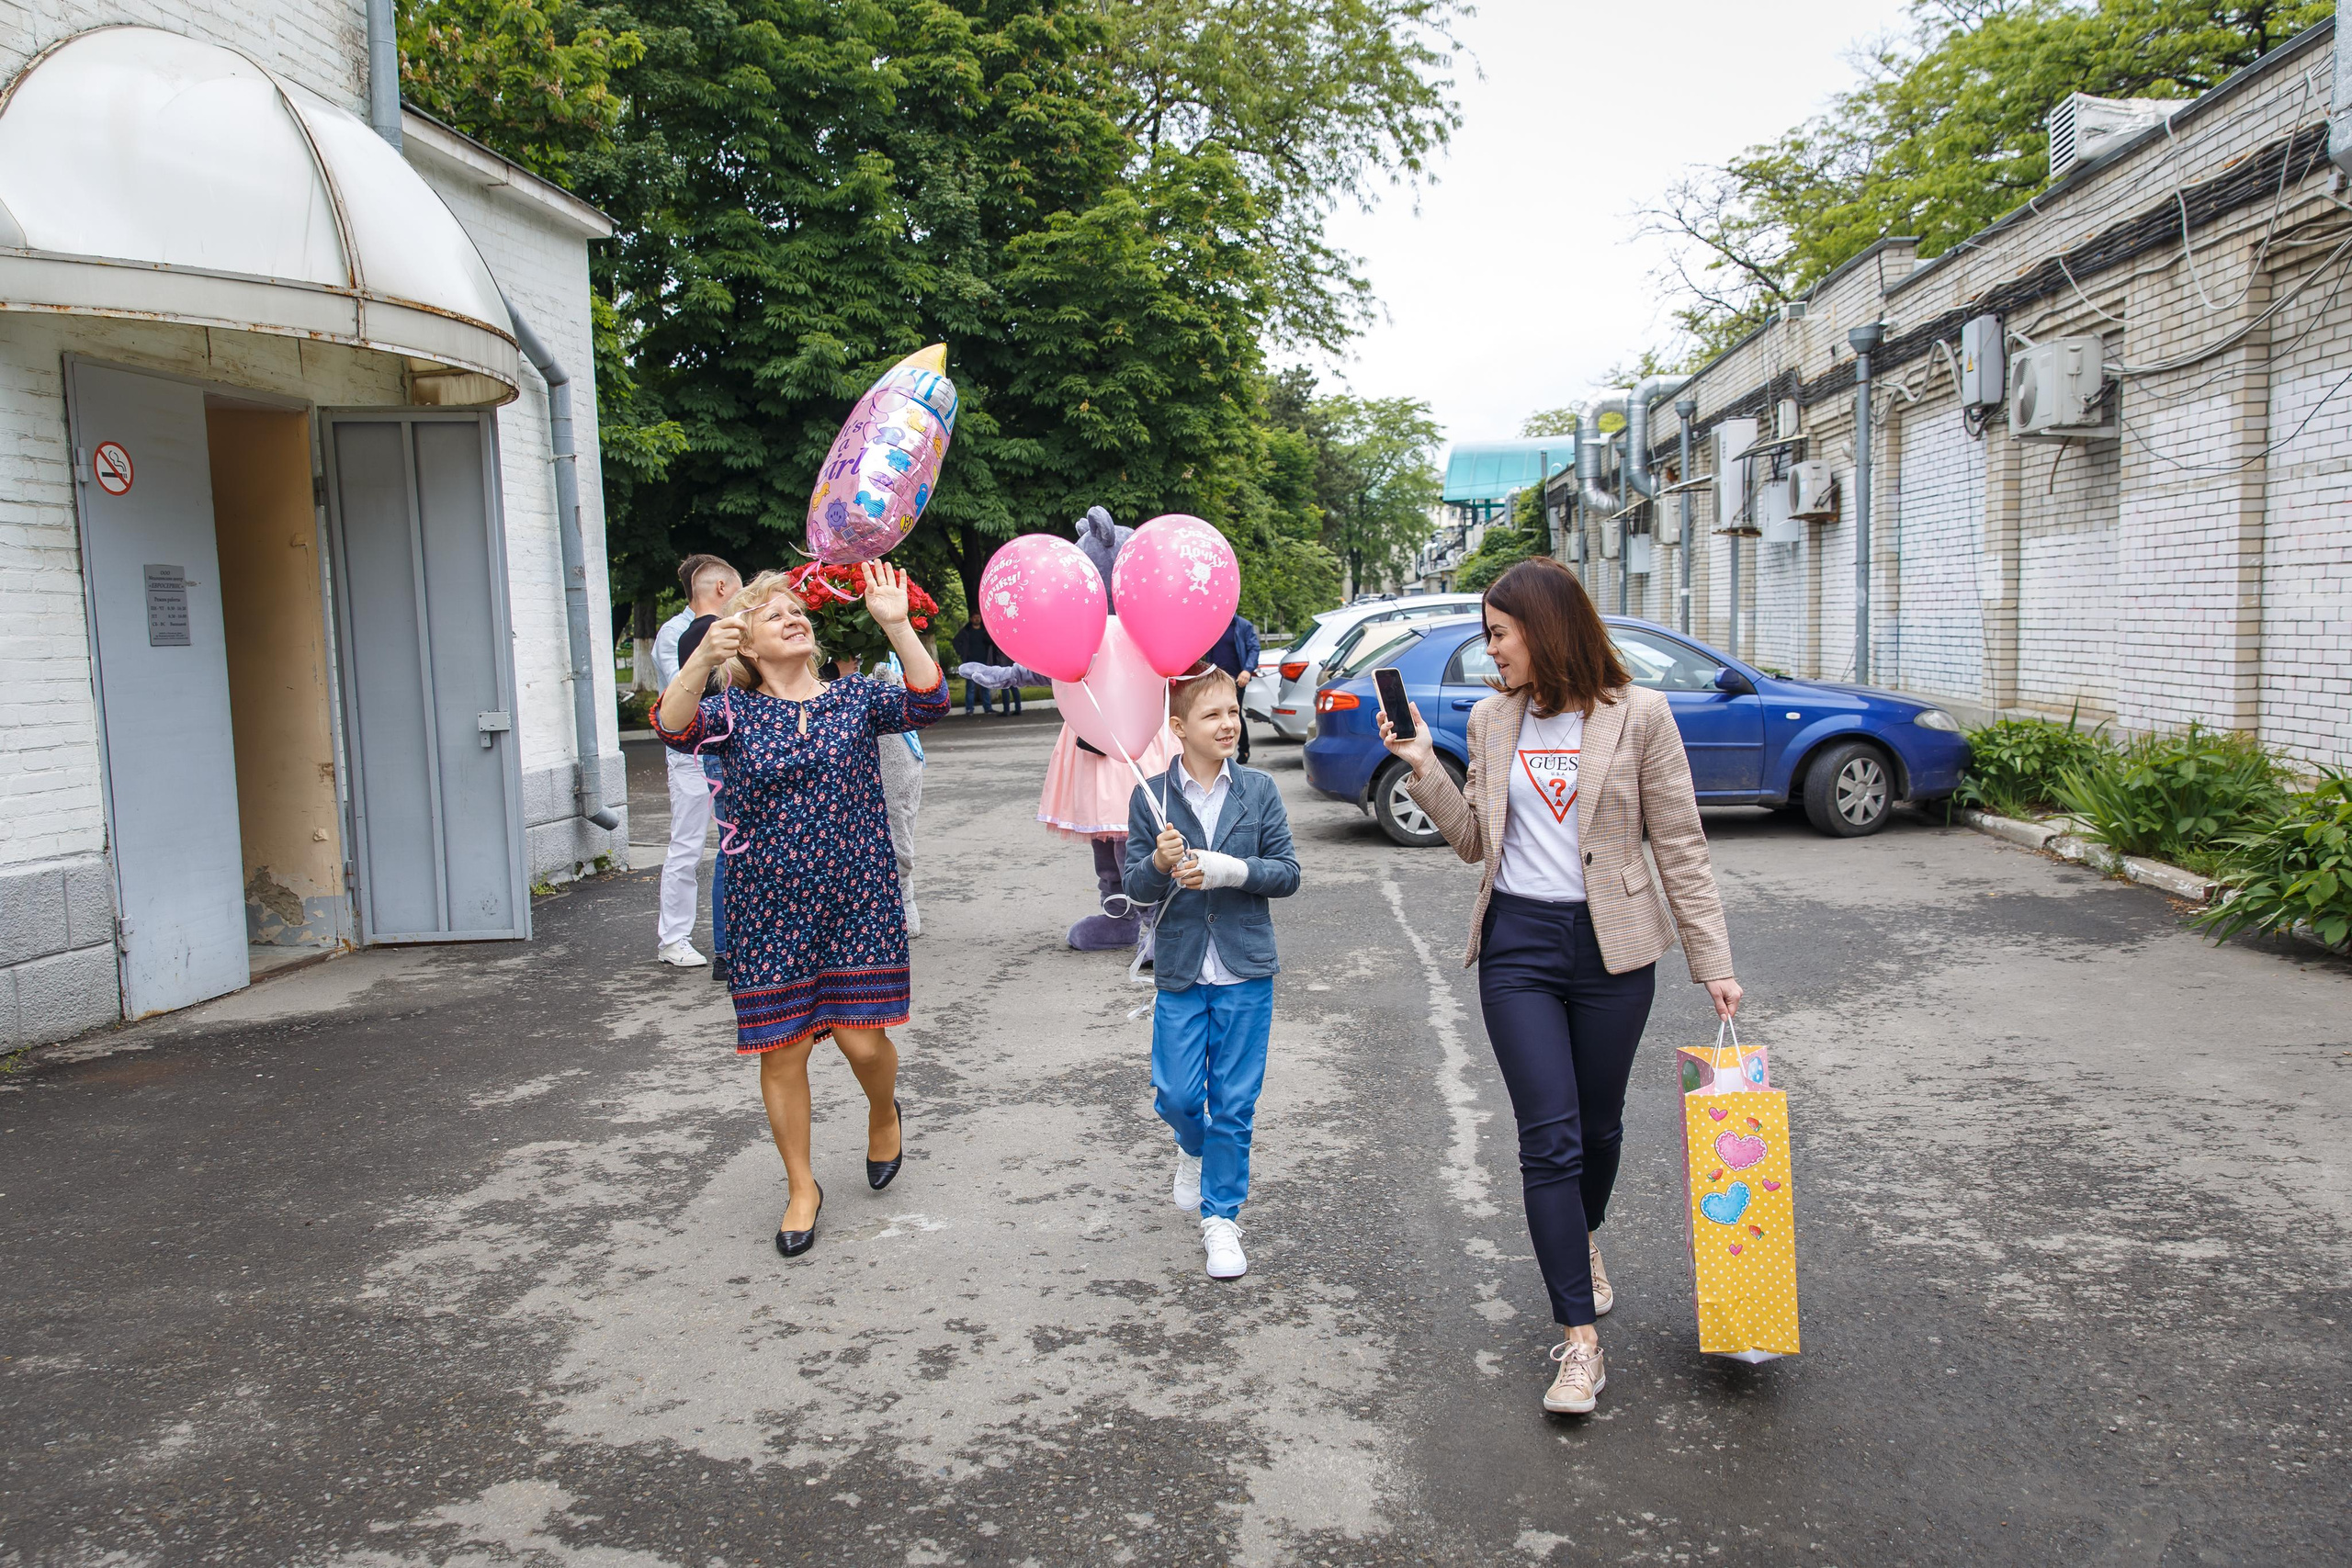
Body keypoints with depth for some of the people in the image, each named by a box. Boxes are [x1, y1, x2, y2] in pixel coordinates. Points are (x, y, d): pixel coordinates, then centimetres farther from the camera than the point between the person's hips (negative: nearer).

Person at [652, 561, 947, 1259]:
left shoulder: (855, 696, 4)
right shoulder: (735, 714, 2)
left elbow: (927, 705, -13)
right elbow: (673, 729, -18)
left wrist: (896, 625, -25)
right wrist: (703, 658, -36)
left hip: (856, 899, 0)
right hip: (770, 909, 0)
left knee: (862, 1039, -1)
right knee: (782, 1049, 4)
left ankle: (884, 1112, 35)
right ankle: (802, 1187, 25)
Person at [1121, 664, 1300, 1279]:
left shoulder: (1259, 791, -2)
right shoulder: (1150, 799, -3)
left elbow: (1287, 874, -2)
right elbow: (1135, 887, -1)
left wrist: (1228, 870, -18)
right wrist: (1160, 865, -22)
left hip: (1245, 970, 0)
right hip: (1180, 971, 0)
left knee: (1234, 1101, 5)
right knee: (1176, 1095, 2)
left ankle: (1221, 1216, 20)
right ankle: (1195, 1148, 38)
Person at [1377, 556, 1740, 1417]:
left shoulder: (1637, 714, -6)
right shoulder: (1492, 719, 5)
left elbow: (1680, 846, -3)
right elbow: (1476, 841, 9)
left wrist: (1714, 962, -5)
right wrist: (1425, 768, -3)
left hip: (1612, 945, -1)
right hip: (1517, 943, 2)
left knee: (1599, 1123, 15)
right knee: (1549, 1135, -4)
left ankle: (1583, 1239, 47)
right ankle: (1579, 1338, 4)